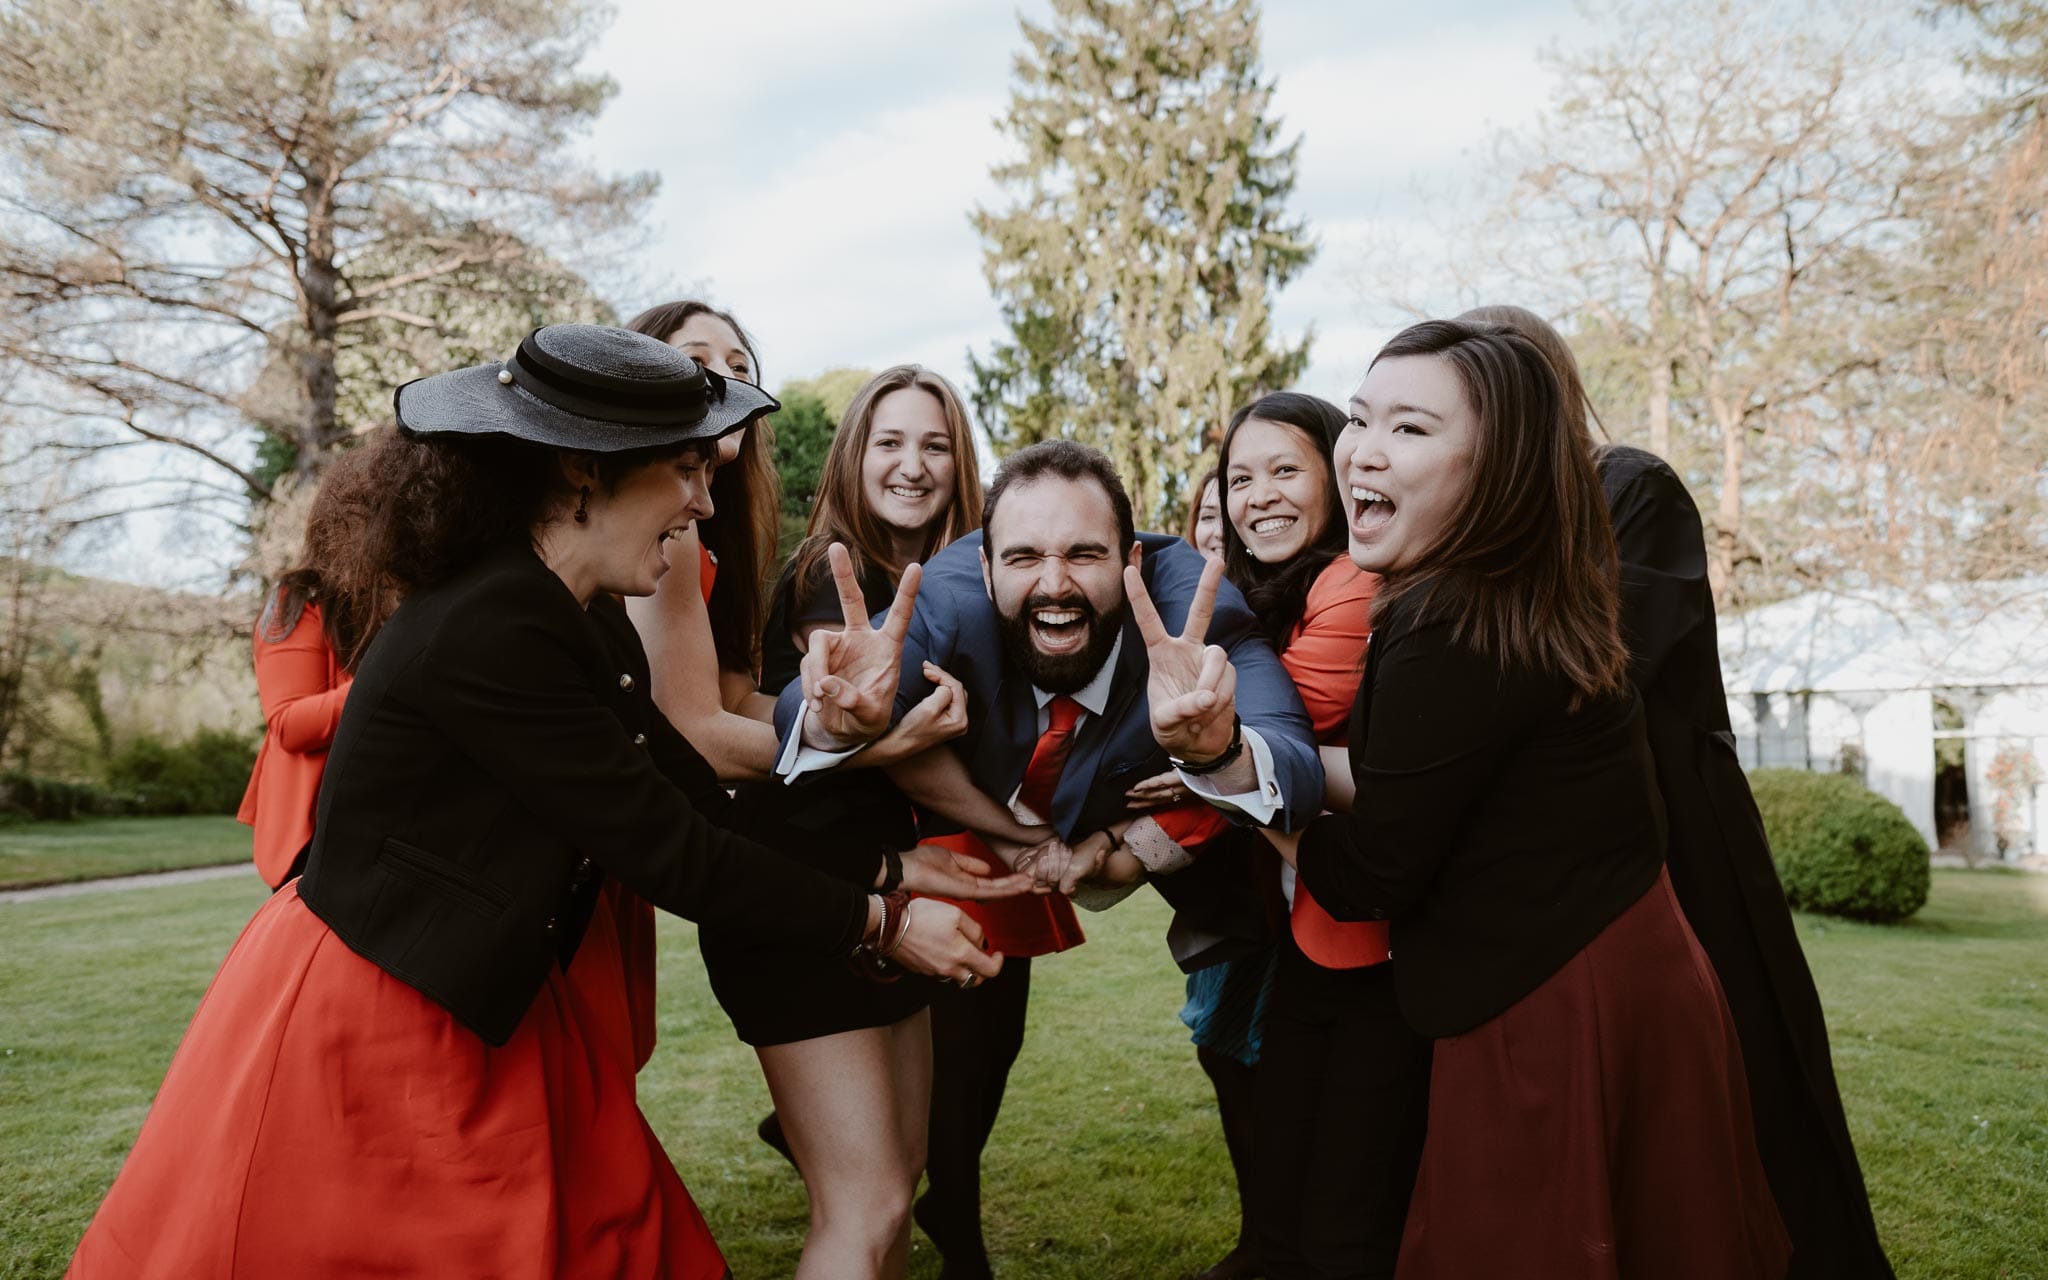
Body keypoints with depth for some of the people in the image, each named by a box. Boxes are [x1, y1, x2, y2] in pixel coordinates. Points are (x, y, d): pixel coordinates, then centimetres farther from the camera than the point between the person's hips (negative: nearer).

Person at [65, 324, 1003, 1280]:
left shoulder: (589, 624, 2)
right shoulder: (485, 631, -27)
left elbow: (708, 809, -2)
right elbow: (667, 853, -24)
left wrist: (834, 724, -17)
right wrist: (878, 924, -16)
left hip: (494, 1018, 8)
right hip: (356, 1031, -8)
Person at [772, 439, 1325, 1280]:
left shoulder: (1191, 607, -40)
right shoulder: (950, 598, -39)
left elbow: (1297, 772, -52)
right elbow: (793, 714, -49)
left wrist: (1218, 750, -73)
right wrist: (835, 722, -71)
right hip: (951, 842, 0)